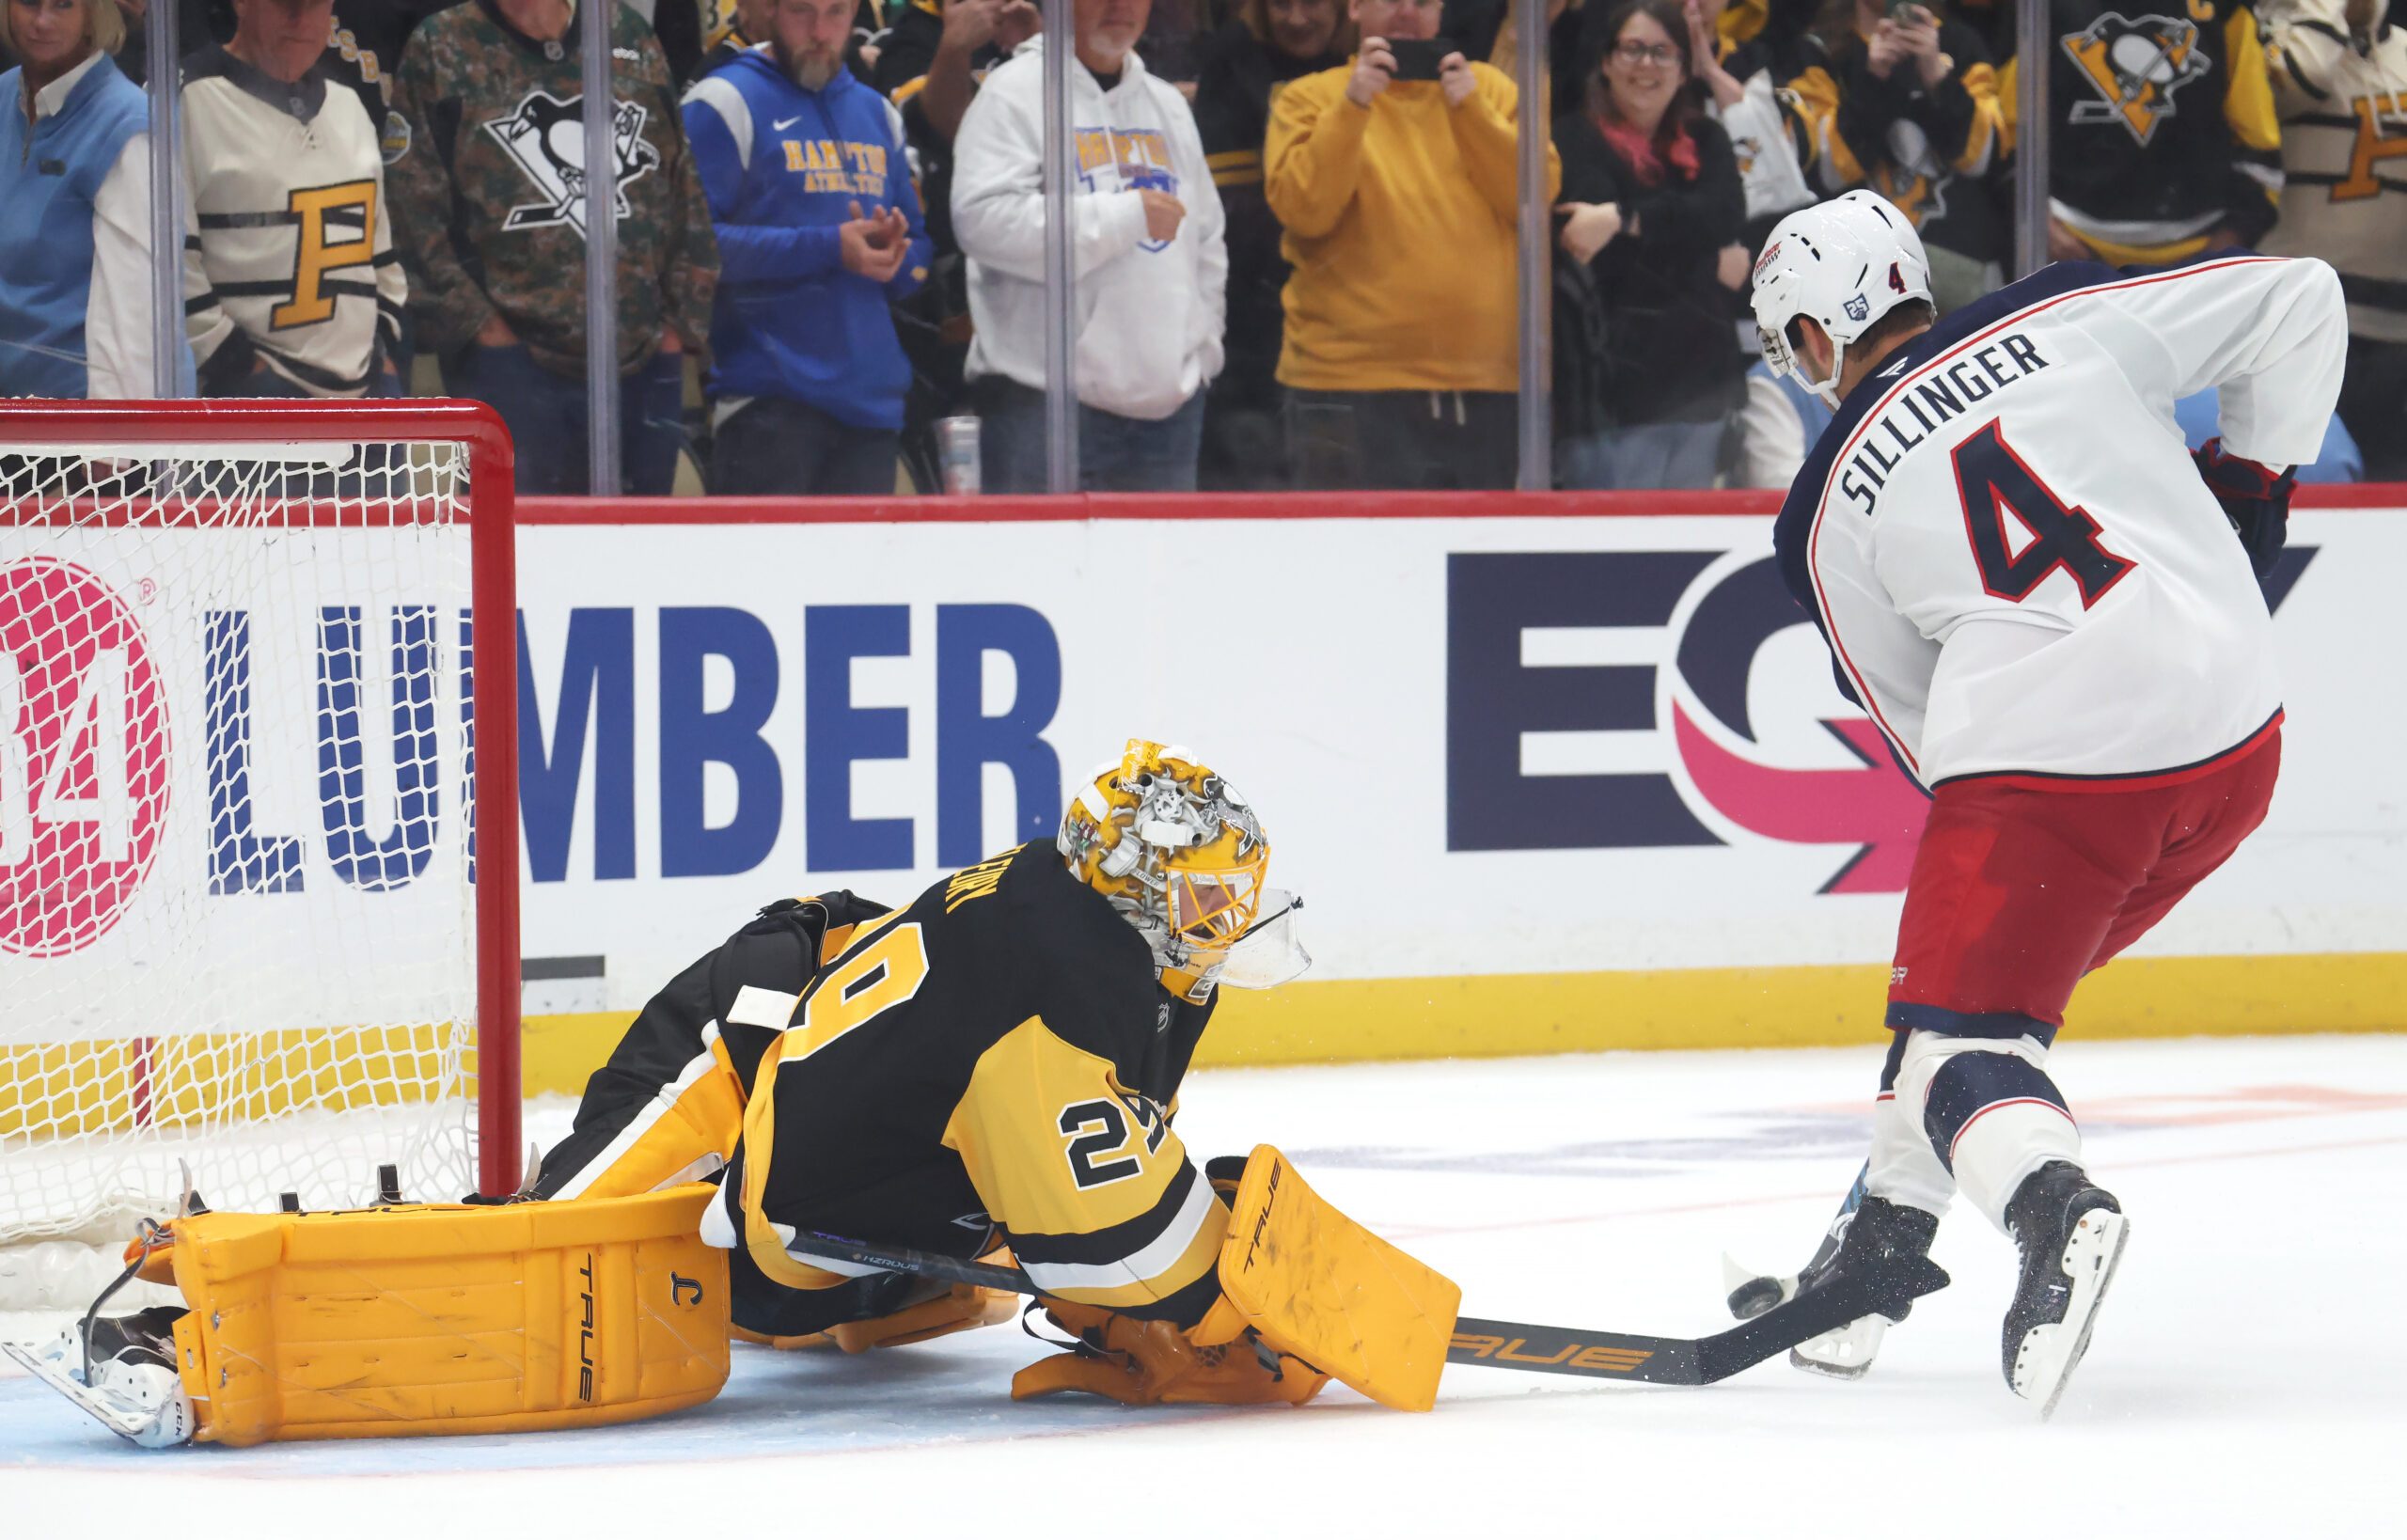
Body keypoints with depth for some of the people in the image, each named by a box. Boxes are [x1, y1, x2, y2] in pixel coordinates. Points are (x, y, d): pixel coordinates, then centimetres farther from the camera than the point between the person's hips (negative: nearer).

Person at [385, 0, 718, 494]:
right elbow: (414, 213, -5)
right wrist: (480, 325, -11)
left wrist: (679, 323, 6)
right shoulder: (440, 51, 0)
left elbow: (683, 189, 14)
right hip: (512, 365, -4)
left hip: (645, 361, 4)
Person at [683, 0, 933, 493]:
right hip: (767, 397, -6)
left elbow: (918, 253, 23)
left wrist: (893, 253, -2)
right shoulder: (727, 101, -2)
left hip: (871, 396, 6)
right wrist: (827, 248, -18)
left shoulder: (878, 113, 19)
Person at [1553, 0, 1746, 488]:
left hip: (1699, 376, 5)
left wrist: (1623, 218, -18)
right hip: (1617, 382, -5)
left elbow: (1727, 213, -7)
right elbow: (1613, 263, -14)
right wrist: (1710, 264, -6)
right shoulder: (1577, 139, -1)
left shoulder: (1705, 141, 15)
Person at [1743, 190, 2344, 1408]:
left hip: (2039, 758, -4)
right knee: (1996, 975, 24)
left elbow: (1916, 723, 15)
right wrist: (2250, 476, 19)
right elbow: (2299, 303, 7)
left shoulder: (1826, 514, 7)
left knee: (1957, 1033, 7)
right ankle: (1880, 1238, 27)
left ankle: (2056, 1209, -25)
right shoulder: (2064, 319, 7)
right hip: (2233, 736, 5)